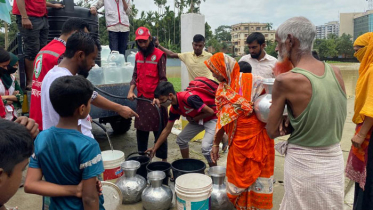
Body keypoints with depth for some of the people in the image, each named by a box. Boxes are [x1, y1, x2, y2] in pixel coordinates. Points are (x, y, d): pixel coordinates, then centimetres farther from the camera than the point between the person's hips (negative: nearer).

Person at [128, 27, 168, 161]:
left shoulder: (159, 55, -9)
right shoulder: (138, 56, 11)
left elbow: (163, 79, -11)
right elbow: (135, 75, 15)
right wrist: (131, 91, -1)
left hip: (155, 99, -6)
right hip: (141, 98, 6)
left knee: (159, 131, 1)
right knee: (141, 130, 15)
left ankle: (163, 159, 13)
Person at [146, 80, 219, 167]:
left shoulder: (188, 98, -32)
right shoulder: (174, 109, -4)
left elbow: (210, 112, -25)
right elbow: (167, 130, 6)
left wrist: (193, 119, -13)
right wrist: (154, 148, 6)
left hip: (213, 117, -8)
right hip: (198, 119, 9)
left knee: (206, 147, -23)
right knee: (181, 139, 9)